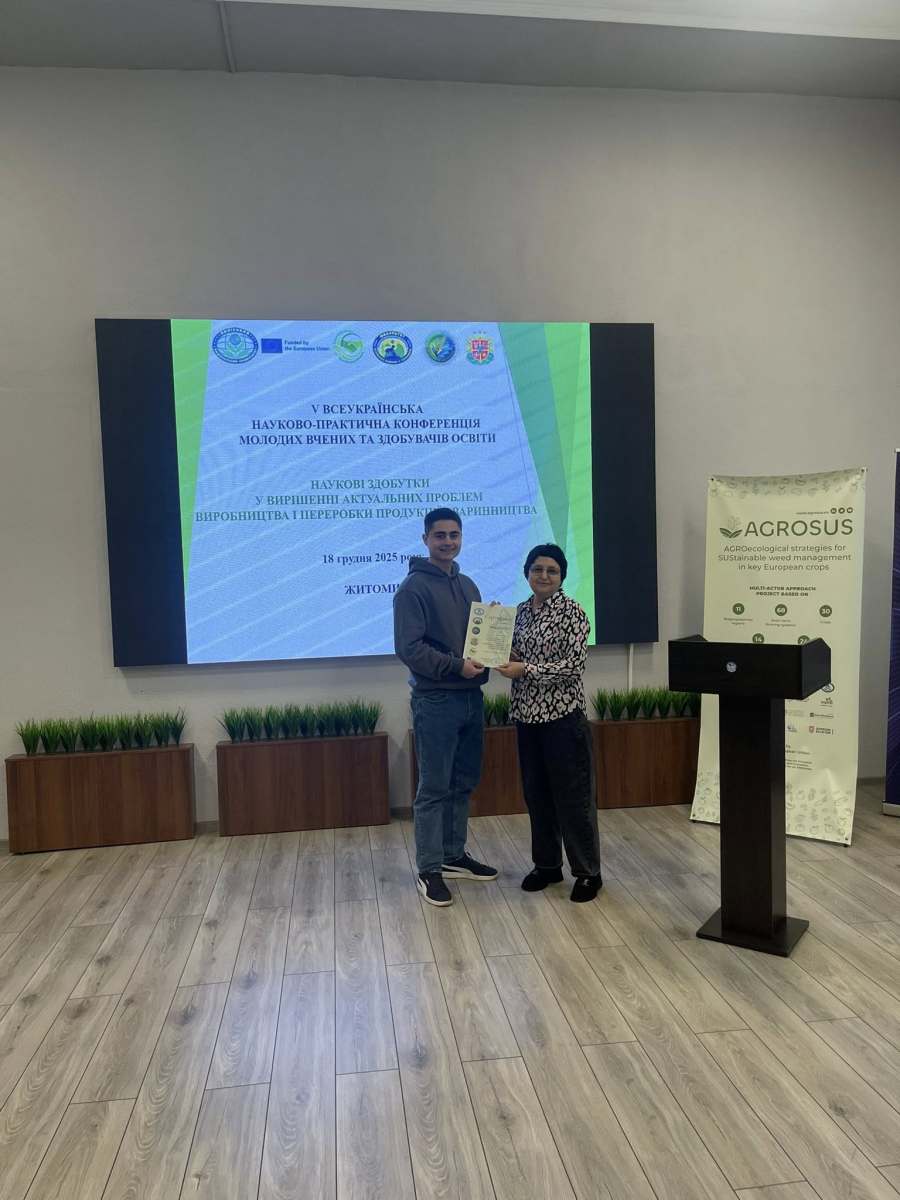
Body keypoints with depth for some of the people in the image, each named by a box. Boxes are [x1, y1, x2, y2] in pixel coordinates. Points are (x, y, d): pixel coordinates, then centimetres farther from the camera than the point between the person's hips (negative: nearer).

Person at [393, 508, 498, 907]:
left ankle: (454, 856, 28)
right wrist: (456, 666, -22)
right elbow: (409, 648, -17)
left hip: (471, 698, 7)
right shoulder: (414, 587, -10)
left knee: (463, 784, 15)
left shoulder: (467, 585, 14)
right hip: (435, 702, -7)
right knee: (434, 789, 0)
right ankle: (429, 870, 11)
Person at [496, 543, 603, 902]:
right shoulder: (522, 610, 10)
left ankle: (588, 871, 13)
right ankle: (547, 864, 27)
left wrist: (526, 668, -19)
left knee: (573, 795, 0)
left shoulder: (571, 611, -9)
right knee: (536, 793, 13)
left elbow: (573, 665, -16)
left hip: (563, 715, -6)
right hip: (527, 715, 6)